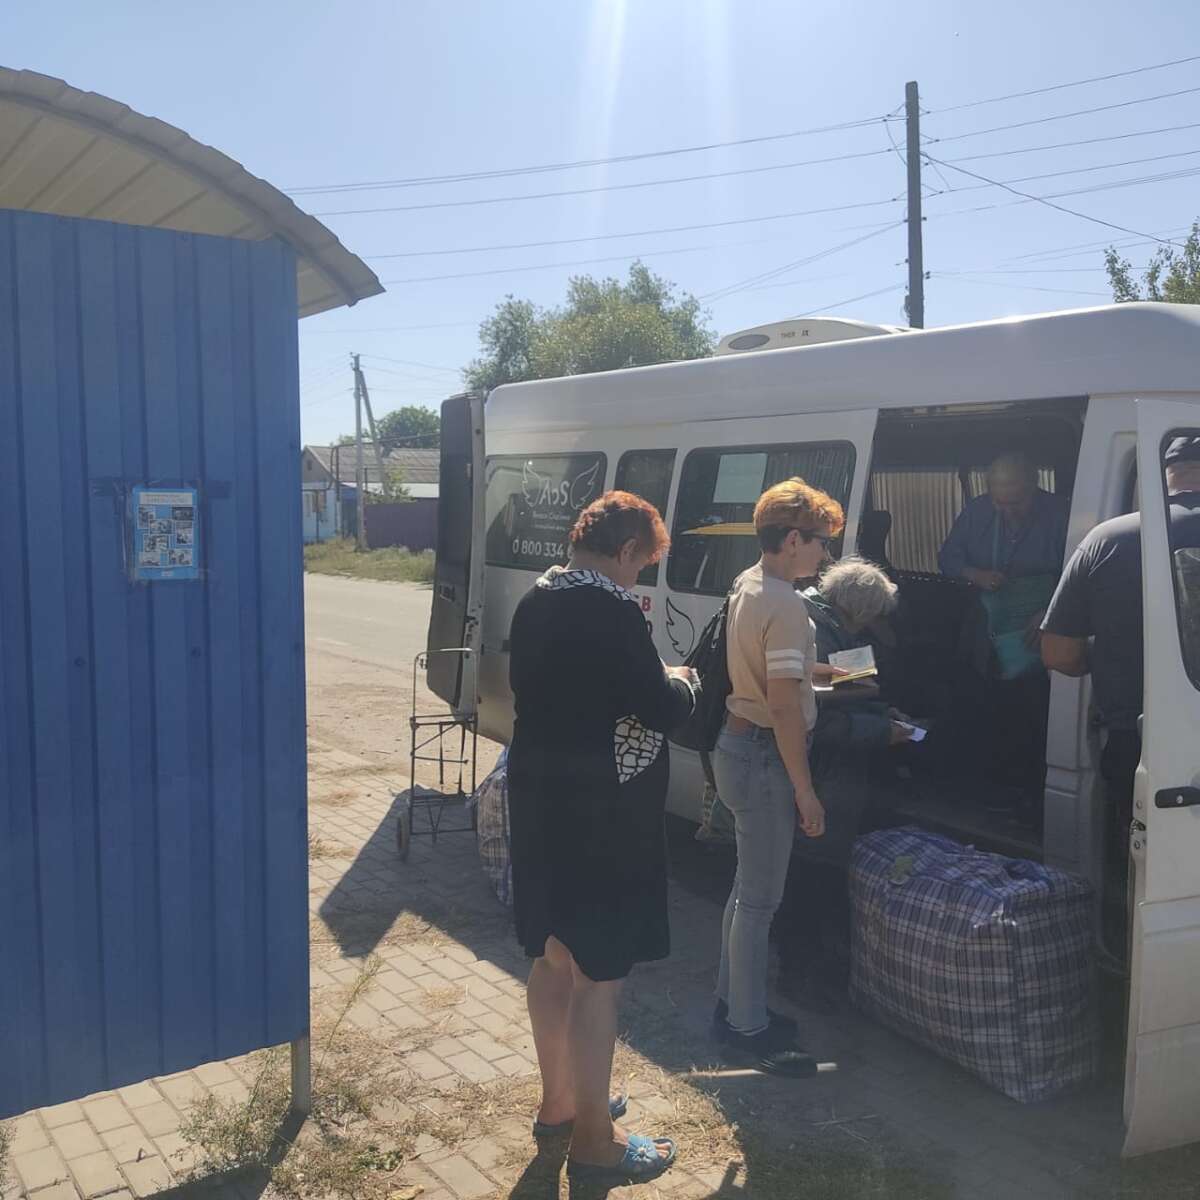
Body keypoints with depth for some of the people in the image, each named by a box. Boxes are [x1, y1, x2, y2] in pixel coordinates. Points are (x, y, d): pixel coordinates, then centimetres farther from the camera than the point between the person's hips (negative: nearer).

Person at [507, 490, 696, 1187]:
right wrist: (681, 683, 2)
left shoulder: (537, 600, 6)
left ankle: (560, 1103, 36)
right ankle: (594, 1141, 17)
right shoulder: (612, 608, -20)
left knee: (555, 959, 20)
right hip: (602, 813, -9)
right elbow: (662, 710, -20)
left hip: (542, 798, 9)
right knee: (599, 975, 3)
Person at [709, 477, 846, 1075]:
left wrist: (816, 670, 24)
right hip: (764, 757, -10)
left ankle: (732, 1004, 32)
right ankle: (749, 1029, 12)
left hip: (738, 745, 10)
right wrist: (805, 790, -20)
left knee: (747, 887, 20)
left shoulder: (746, 584, 9)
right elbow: (784, 704, -24)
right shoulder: (785, 605, -21)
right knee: (760, 900, 0)